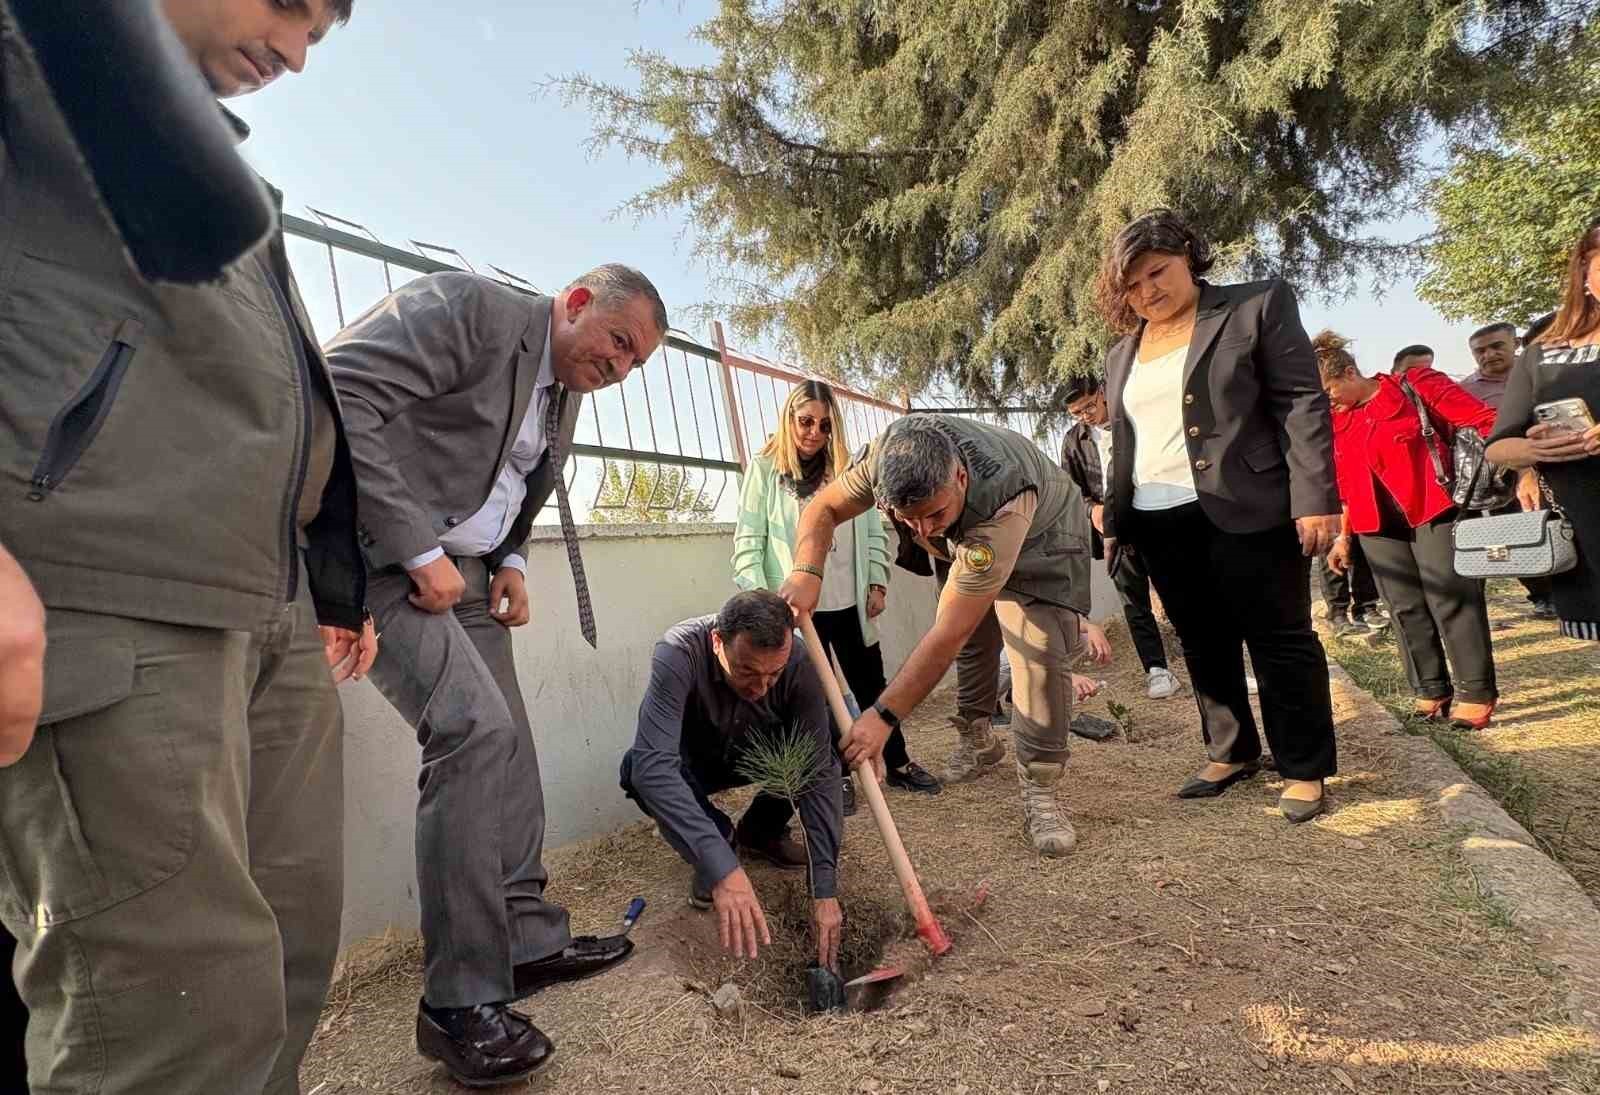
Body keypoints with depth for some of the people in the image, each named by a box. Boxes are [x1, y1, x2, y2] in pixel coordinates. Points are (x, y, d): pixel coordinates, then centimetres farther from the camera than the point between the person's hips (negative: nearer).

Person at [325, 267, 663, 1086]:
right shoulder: (467, 306, -14)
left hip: (459, 570, 9)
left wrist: (511, 563, 4)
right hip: (378, 550, -9)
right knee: (476, 730, -20)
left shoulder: (566, 391, 13)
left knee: (506, 743, 8)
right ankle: (461, 999, -9)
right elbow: (336, 395, -24)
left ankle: (529, 939, 22)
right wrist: (418, 550, -24)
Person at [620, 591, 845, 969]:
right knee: (636, 769, -34)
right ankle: (723, 838, -5)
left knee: (822, 749, -26)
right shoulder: (679, 651, -38)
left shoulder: (798, 661, -31)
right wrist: (721, 869, -57)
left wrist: (825, 889, -36)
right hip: (693, 762, -2)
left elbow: (818, 773, -30)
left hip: (755, 755, 2)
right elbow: (653, 765, -48)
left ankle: (761, 832, 3)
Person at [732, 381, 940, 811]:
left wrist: (877, 582, 2)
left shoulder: (846, 466, 6)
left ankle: (897, 763, 28)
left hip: (850, 604, 3)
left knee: (871, 685, 13)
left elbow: (874, 531, 10)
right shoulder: (765, 469, -3)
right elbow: (748, 541, -6)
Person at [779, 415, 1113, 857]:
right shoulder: (890, 452, -35)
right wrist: (807, 572, -38)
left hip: (1040, 534, -5)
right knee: (972, 646, 8)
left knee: (1042, 653, -18)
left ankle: (1038, 792, -8)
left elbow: (947, 636, -46)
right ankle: (976, 741, 31)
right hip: (963, 539, 5)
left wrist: (883, 716, -44)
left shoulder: (1003, 506, -48)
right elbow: (823, 508, -18)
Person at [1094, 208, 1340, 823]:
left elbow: (1302, 404, -6)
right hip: (1158, 524, 6)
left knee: (1279, 640, 2)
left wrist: (1315, 498, -14)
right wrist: (1114, 523, 14)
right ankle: (1232, 753, 28)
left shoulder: (1257, 306, 1)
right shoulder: (1122, 354, 16)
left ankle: (1306, 770, 15)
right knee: (1203, 645, 13)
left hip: (1246, 512, -5)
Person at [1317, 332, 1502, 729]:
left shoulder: (1416, 385, -5)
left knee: (1451, 599, -5)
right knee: (1405, 608, 6)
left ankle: (1476, 691, 5)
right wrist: (1343, 535, 17)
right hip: (1378, 525, 5)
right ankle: (1431, 690, 16)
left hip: (1432, 511, -5)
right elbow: (1343, 483, 16)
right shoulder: (1336, 420, 10)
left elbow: (1482, 421, -9)